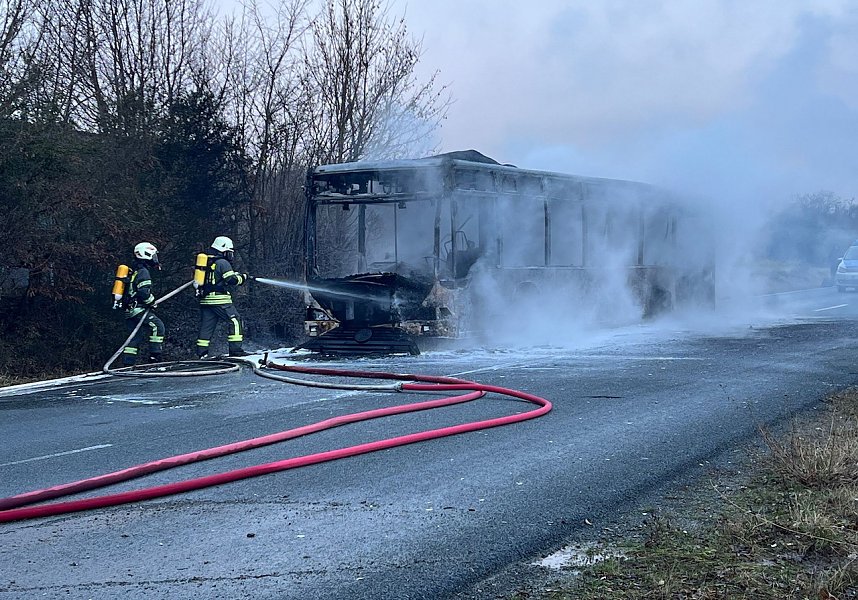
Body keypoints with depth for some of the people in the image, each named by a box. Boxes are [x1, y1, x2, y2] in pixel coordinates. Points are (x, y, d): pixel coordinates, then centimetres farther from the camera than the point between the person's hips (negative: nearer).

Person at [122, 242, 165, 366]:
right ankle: (154, 356, -13)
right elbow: (144, 292, -22)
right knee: (157, 326, -9)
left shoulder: (133, 271, 21)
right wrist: (152, 302, -7)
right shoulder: (143, 272, -11)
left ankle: (128, 363, 10)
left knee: (136, 336, 11)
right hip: (138, 310, -10)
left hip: (129, 311, 10)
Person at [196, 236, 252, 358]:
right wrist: (243, 277, 3)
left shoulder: (206, 262, 17)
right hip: (219, 300, -8)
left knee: (206, 325, 9)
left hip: (205, 299, 8)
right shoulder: (223, 263, -9)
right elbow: (232, 280, -14)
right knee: (235, 321, -3)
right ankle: (235, 349, -9)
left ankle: (201, 353, 7)